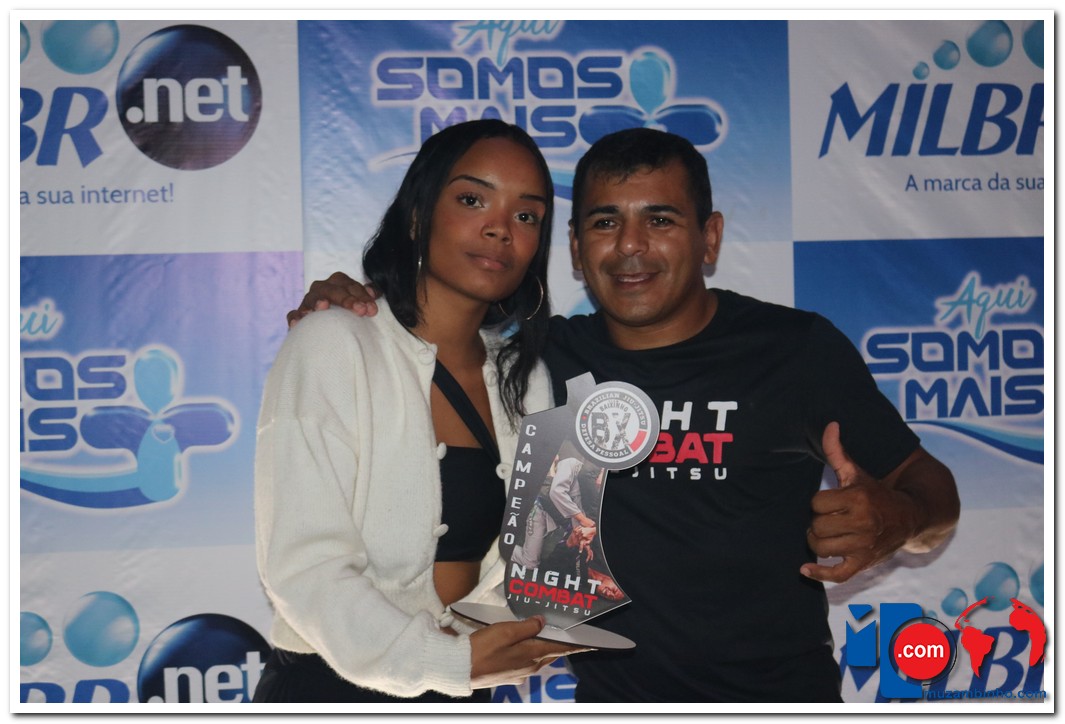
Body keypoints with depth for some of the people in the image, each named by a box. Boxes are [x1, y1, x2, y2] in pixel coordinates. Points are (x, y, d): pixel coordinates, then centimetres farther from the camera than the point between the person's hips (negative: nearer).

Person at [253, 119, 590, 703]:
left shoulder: (522, 378, 4)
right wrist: (448, 659, -28)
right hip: (333, 685, -5)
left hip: (465, 691, 6)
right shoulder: (333, 344, -15)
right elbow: (302, 563, -21)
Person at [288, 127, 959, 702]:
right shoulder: (547, 361, -2)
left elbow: (929, 487, -3)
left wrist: (894, 519, -26)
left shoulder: (799, 349, -8)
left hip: (781, 694, -2)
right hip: (613, 693, 2)